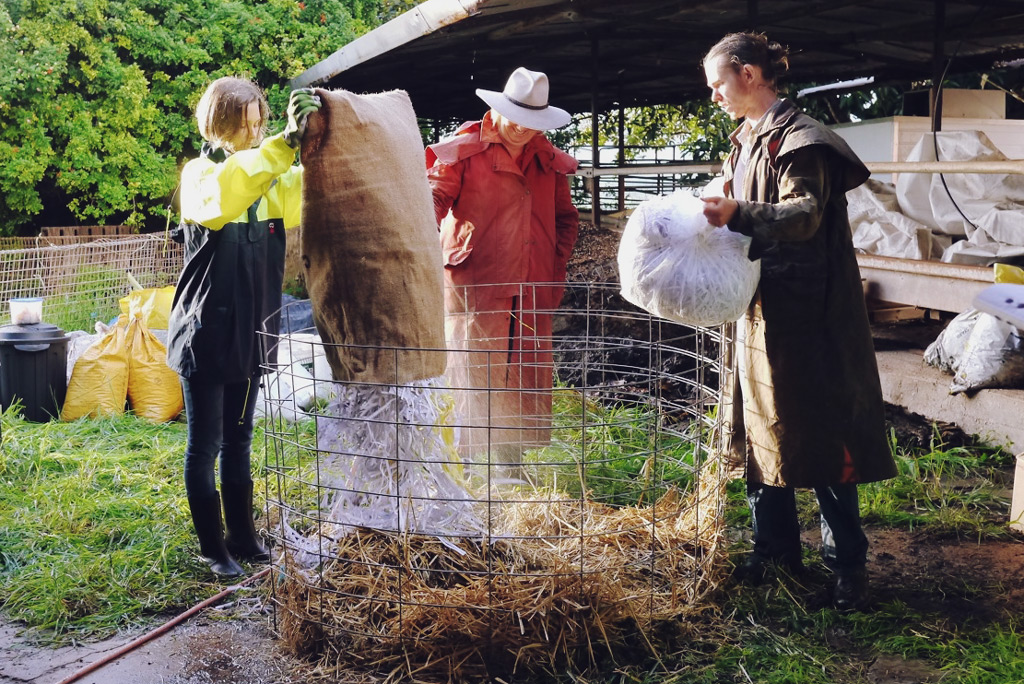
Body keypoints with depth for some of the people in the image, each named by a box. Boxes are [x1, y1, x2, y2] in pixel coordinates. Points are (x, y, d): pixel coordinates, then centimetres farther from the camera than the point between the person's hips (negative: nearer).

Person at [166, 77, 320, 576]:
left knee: (238, 442, 16)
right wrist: (284, 143, -42)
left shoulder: (269, 180, 6)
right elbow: (224, 195, -33)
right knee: (205, 445, 4)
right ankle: (212, 548, 15)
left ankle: (242, 536, 27)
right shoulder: (200, 174, -9)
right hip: (205, 334, -5)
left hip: (248, 333, 6)